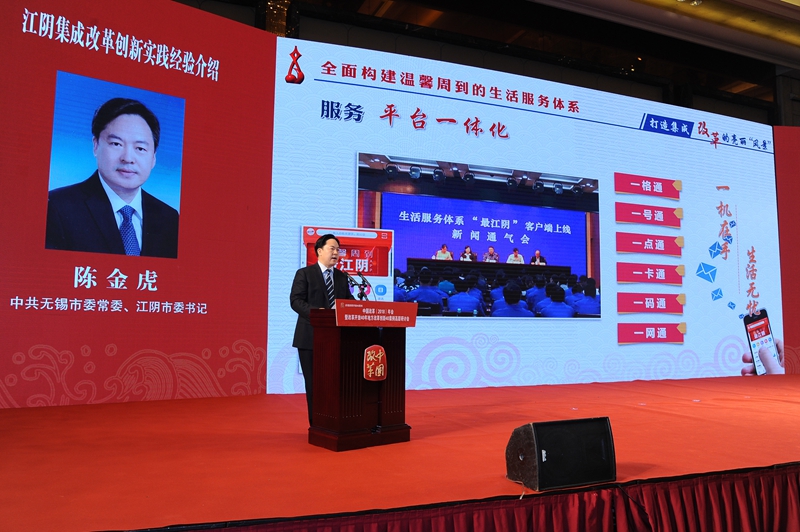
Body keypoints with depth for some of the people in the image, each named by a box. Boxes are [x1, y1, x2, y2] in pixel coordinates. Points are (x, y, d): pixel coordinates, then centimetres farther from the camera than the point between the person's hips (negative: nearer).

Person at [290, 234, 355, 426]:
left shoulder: (342, 276, 15)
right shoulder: (304, 273, -1)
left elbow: (348, 300, 12)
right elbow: (295, 300, -10)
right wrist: (315, 311, -25)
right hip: (311, 336, -4)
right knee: (314, 382, 3)